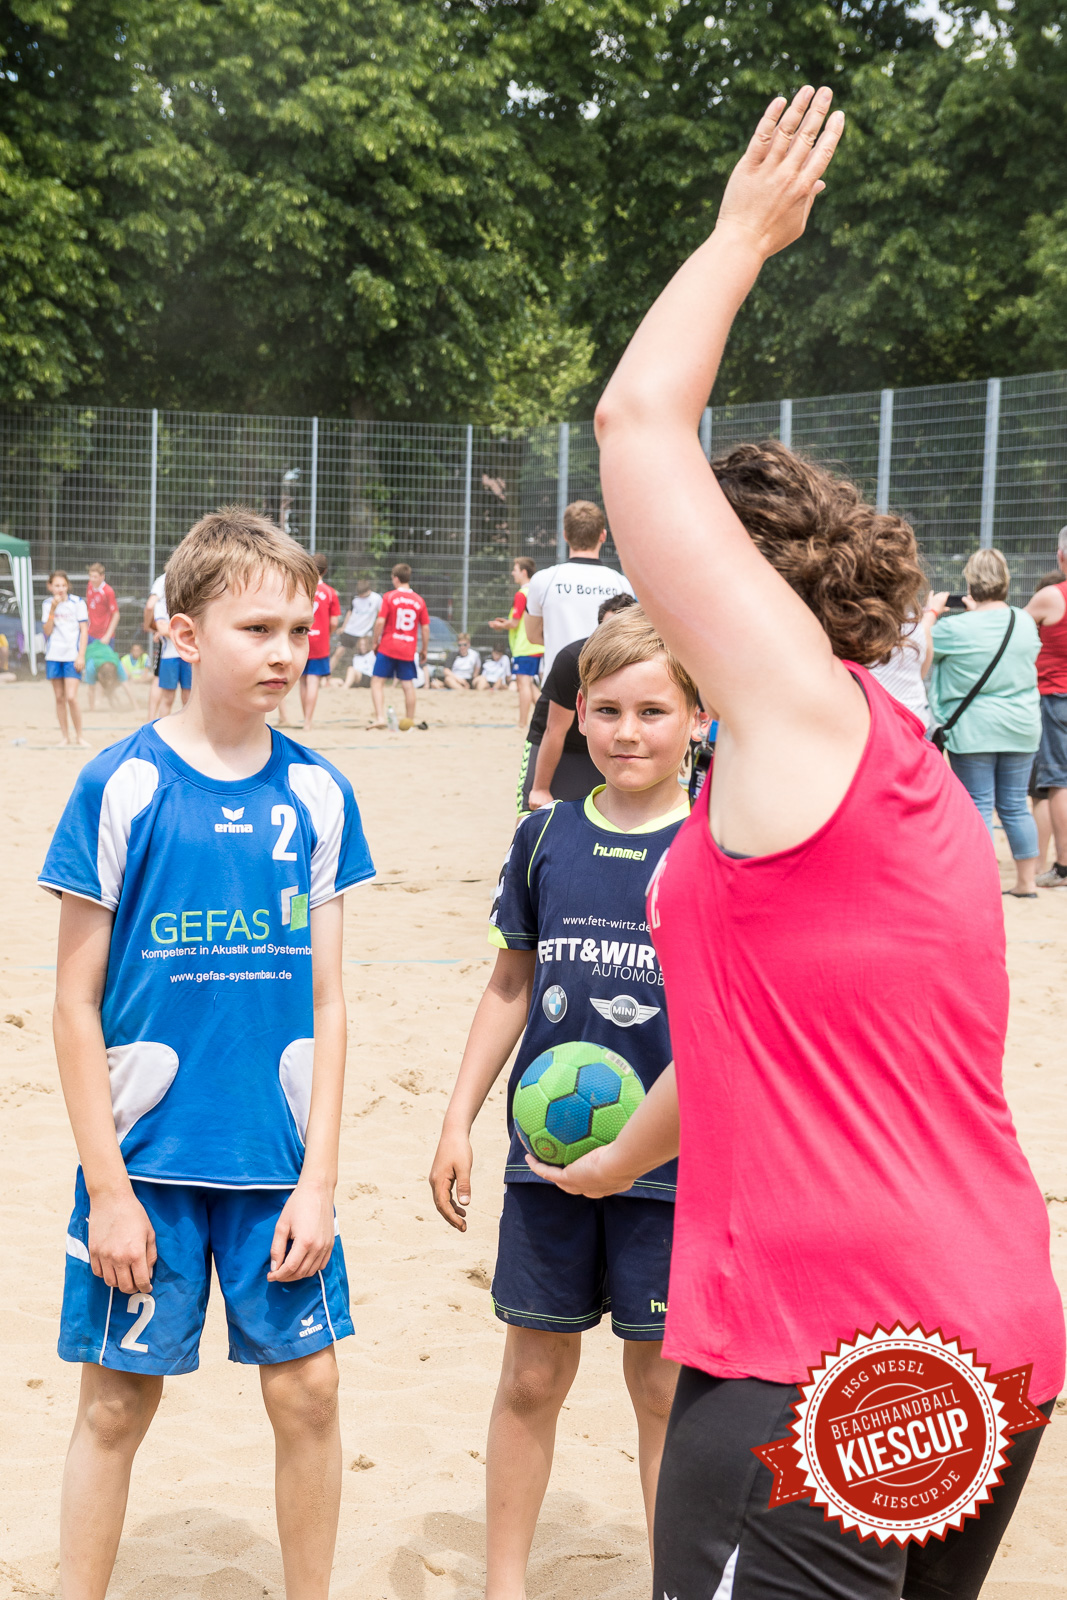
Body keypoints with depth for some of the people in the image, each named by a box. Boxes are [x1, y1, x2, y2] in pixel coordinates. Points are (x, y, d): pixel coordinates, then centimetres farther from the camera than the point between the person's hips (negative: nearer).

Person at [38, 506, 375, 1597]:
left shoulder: (317, 795, 2)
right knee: (118, 1398, 7)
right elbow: (77, 1003, -5)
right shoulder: (120, 787, -8)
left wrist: (319, 1177, -1)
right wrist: (106, 1186, -8)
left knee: (306, 1388, 7)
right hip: (146, 1157, -2)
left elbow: (326, 1000, 5)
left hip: (280, 1161, 3)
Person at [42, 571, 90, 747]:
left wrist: (81, 655, -9)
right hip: (53, 655, 3)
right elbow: (47, 631, -3)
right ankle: (65, 736, 15)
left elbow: (84, 630, -2)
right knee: (59, 698, 7)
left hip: (72, 656, -3)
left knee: (71, 697, -12)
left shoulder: (77, 603, -3)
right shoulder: (47, 605, 5)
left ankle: (79, 736, 0)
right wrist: (53, 609, -14)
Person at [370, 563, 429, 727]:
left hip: (388, 647, -3)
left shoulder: (389, 597, -5)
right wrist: (424, 650, 13)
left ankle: (380, 718, -11)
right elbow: (425, 628, 4)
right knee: (408, 684, 9)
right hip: (409, 650, 3)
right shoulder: (419, 600, 3)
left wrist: (375, 642, 1)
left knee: (377, 681, 2)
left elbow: (380, 622, -11)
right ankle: (410, 720, 13)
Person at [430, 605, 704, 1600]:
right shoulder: (546, 838, 3)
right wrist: (459, 1121, 8)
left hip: (670, 1161, -2)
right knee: (532, 1375, 11)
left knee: (662, 1384, 7)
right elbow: (511, 987, 11)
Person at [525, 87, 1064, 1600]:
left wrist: (744, 232, 7)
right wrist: (620, 1158, 40)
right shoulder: (892, 768, 17)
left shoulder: (809, 714, -10)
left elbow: (639, 419, -7)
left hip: (825, 1357, -10)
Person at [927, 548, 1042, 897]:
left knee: (978, 806, 1)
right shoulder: (1025, 622, 0)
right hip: (1020, 728, 4)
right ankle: (1026, 881, 19)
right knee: (1015, 806, 13)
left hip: (972, 731, -4)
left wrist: (932, 611, 15)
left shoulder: (954, 628, -16)